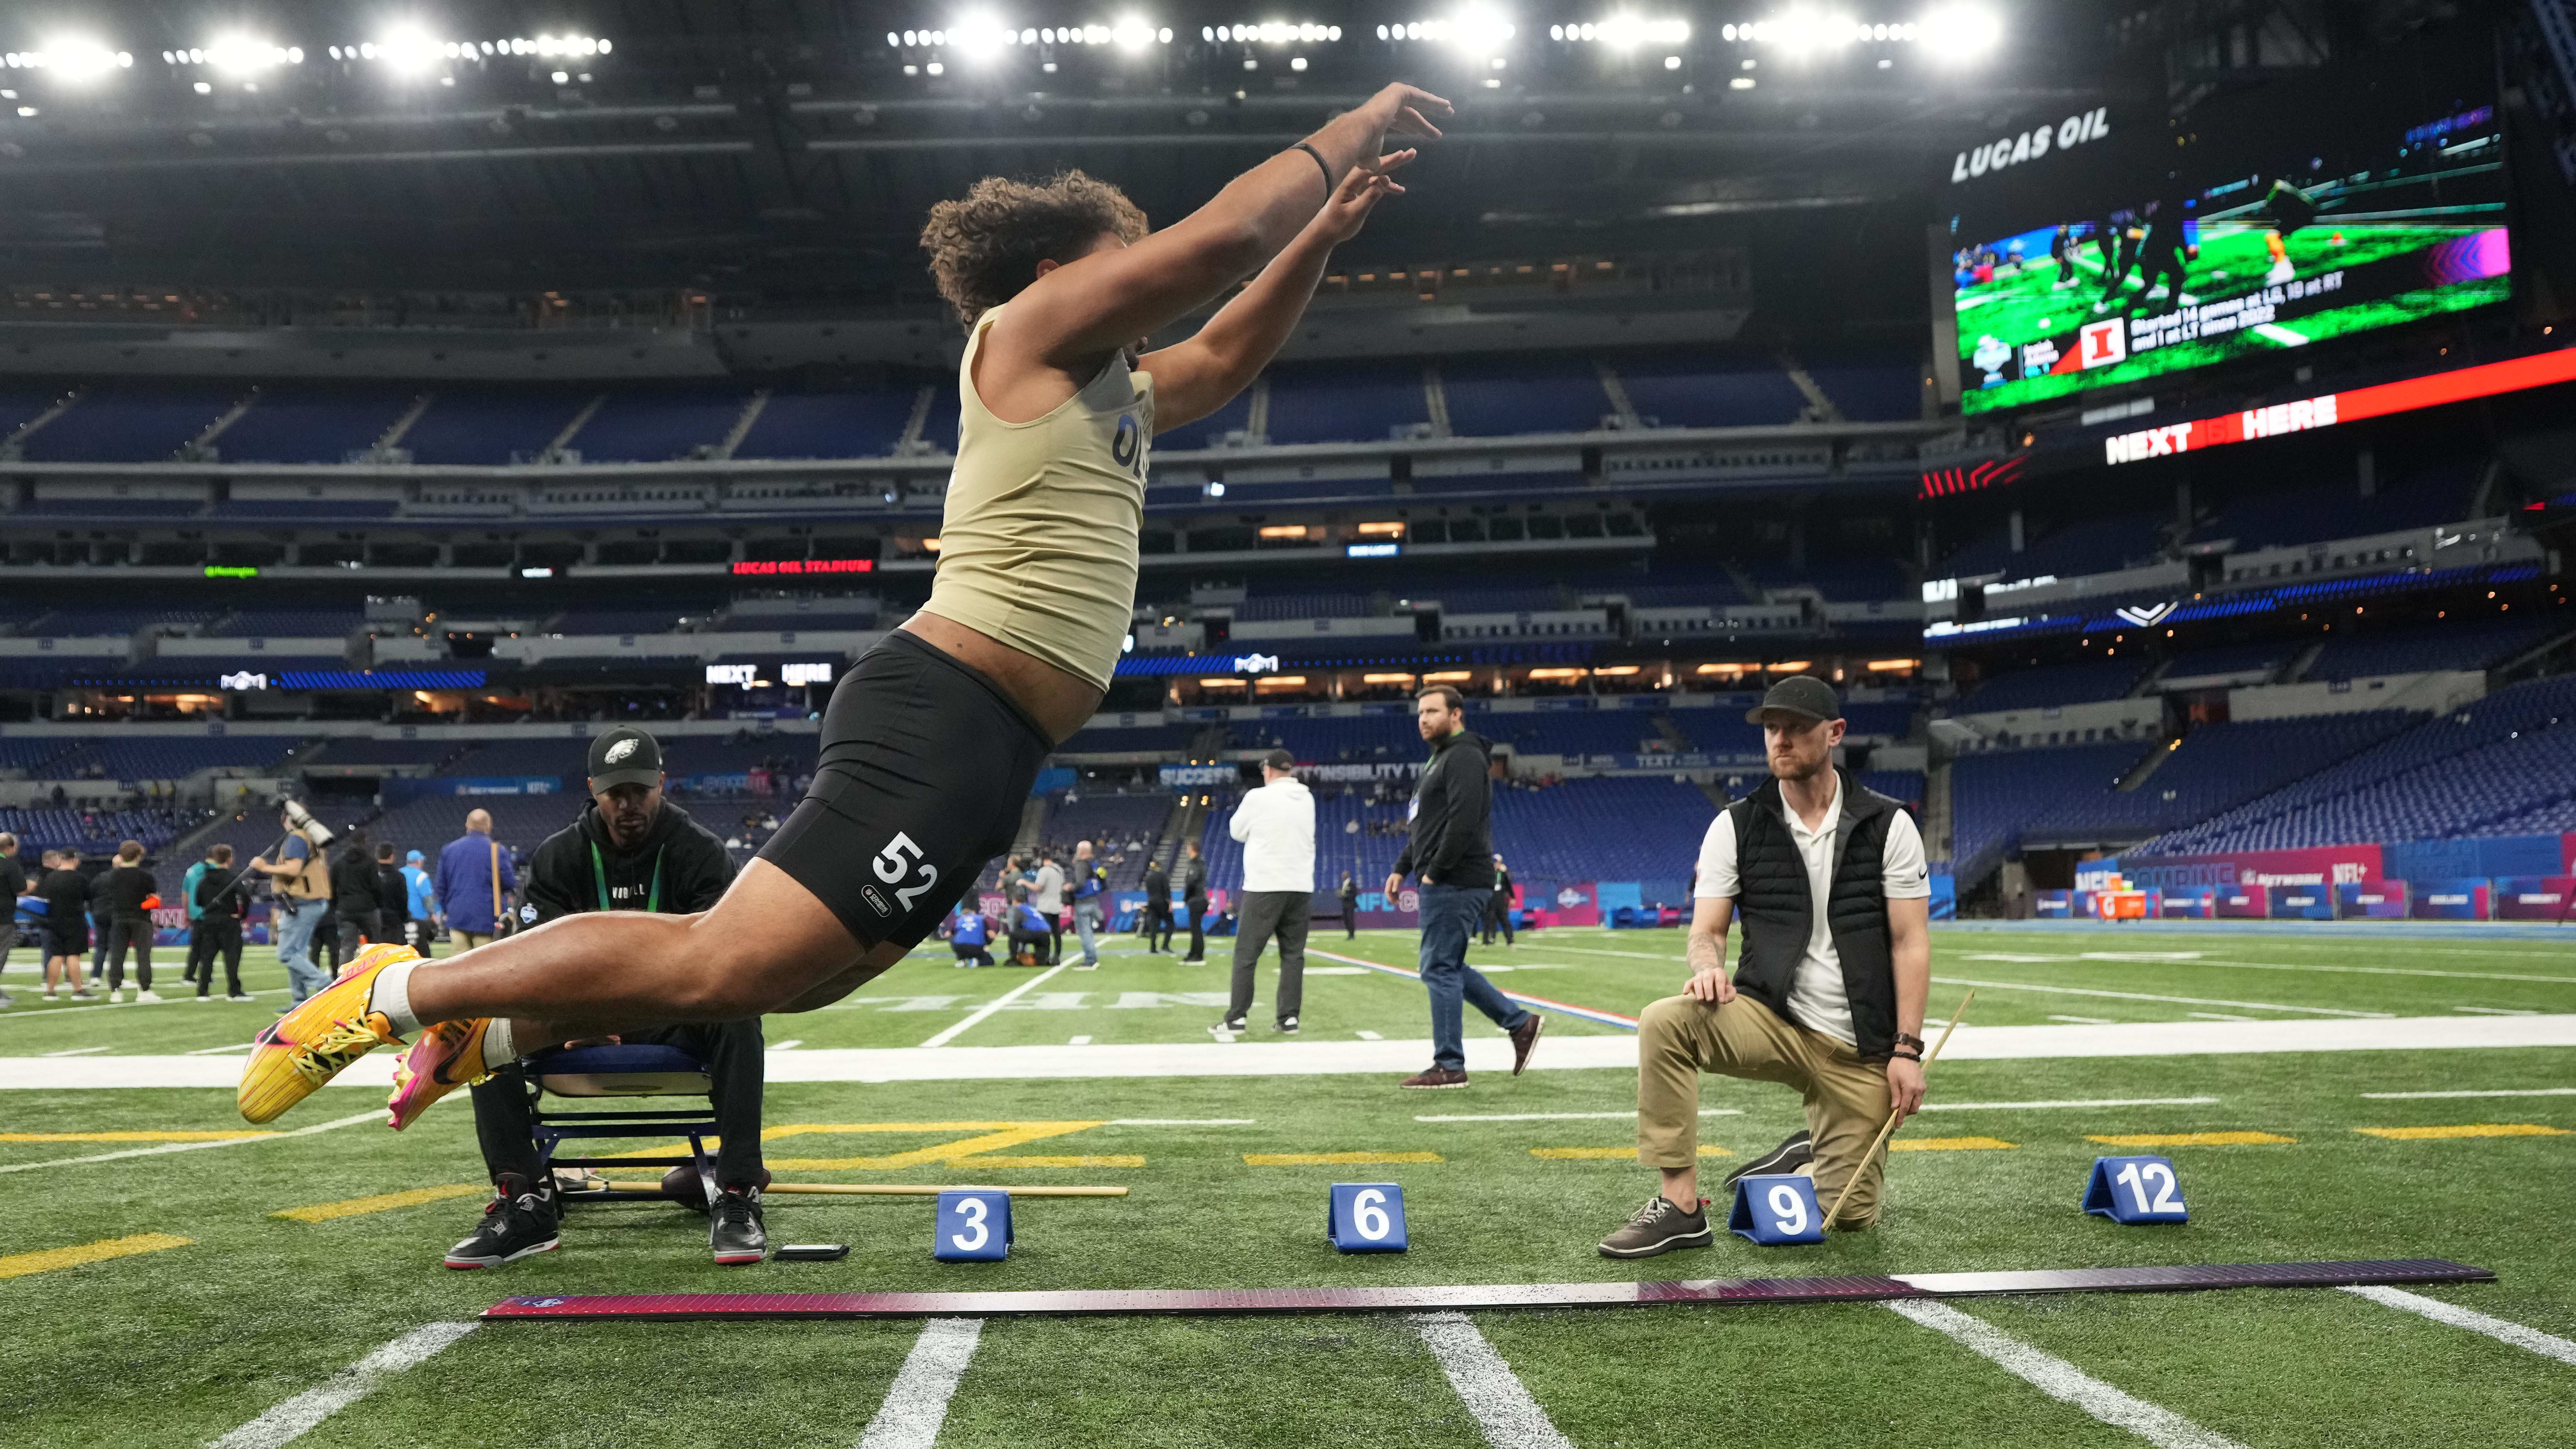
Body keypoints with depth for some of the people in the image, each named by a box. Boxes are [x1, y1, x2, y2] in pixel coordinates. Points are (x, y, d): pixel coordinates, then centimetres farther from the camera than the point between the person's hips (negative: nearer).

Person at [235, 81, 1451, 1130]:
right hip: (942, 717, -10)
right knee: (717, 966, -15)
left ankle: (482, 1025, 20)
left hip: (981, 750, 10)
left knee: (777, 979, 9)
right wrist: (1349, 129, 5)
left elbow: (1224, 362, 38)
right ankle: (404, 992, -1)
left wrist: (1324, 235, 27)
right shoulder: (1028, 329, 0)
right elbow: (1217, 241, -8)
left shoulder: (1112, 393, 26)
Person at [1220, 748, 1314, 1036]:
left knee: (1246, 954, 2)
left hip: (1264, 886, -4)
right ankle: (1289, 1018, 3)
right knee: (1293, 955, 7)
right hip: (1301, 887, 4)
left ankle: (1236, 1018, 2)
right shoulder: (1307, 800, 8)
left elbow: (1237, 832, 6)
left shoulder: (1257, 797, -7)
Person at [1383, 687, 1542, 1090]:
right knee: (1448, 968, 15)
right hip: (1446, 885, 11)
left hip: (1455, 884, -11)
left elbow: (1463, 822, -23)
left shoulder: (1464, 758, -12)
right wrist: (1403, 868, 18)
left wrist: (1434, 872, -20)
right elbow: (1426, 828, 27)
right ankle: (1521, 1023, 20)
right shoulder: (1440, 759, 22)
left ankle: (1449, 1067, -1)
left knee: (1440, 969, -7)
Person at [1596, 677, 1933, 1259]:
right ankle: (1679, 1207, -20)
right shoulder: (1736, 826, 2)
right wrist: (1709, 967, -25)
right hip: (1771, 1021, 0)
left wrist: (1907, 1050, -9)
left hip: (1858, 1051, 0)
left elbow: (1910, 942, -2)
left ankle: (1811, 1156, 34)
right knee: (1664, 1022, -30)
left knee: (1850, 1214, -3)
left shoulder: (1888, 825, 0)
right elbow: (1707, 931, 0)